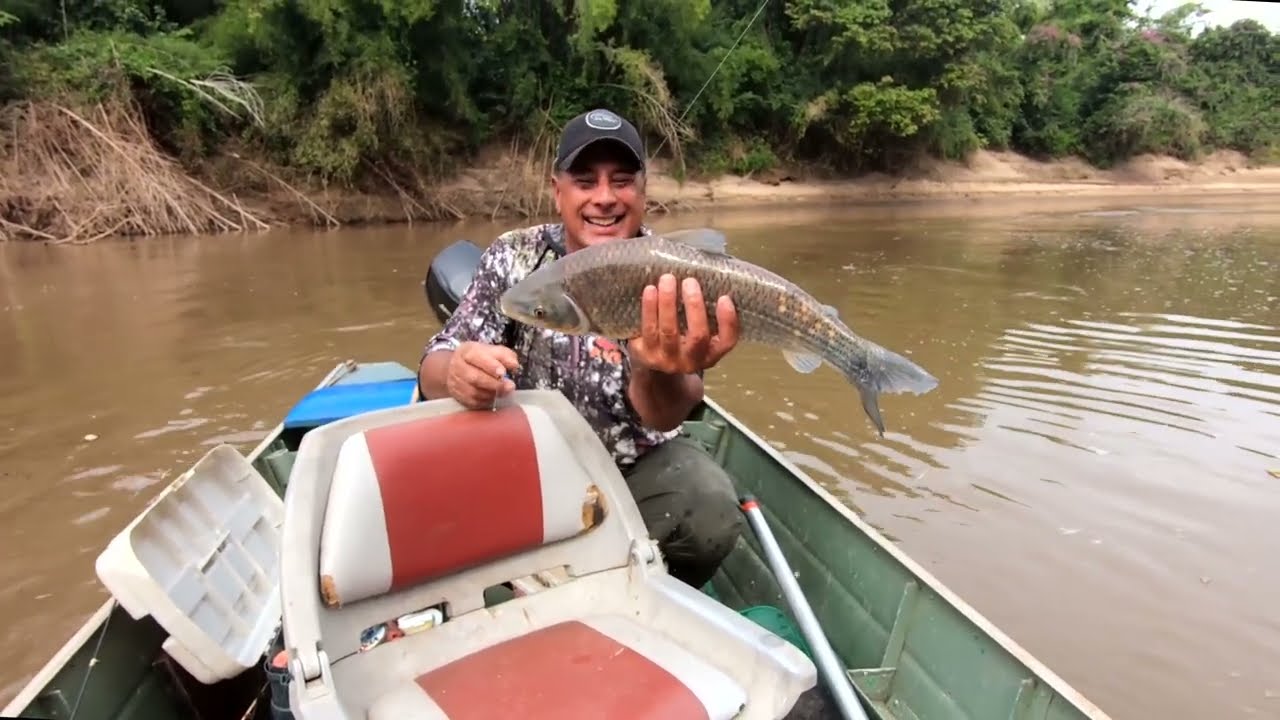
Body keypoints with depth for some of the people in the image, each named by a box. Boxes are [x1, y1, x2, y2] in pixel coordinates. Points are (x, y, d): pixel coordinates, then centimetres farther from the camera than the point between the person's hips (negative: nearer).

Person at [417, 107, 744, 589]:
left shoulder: (667, 273, -14)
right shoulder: (513, 258, -10)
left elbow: (666, 416, -26)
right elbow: (434, 369, -12)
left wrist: (657, 372, -52)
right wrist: (457, 374, -38)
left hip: (637, 464, -1)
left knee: (711, 515, -26)